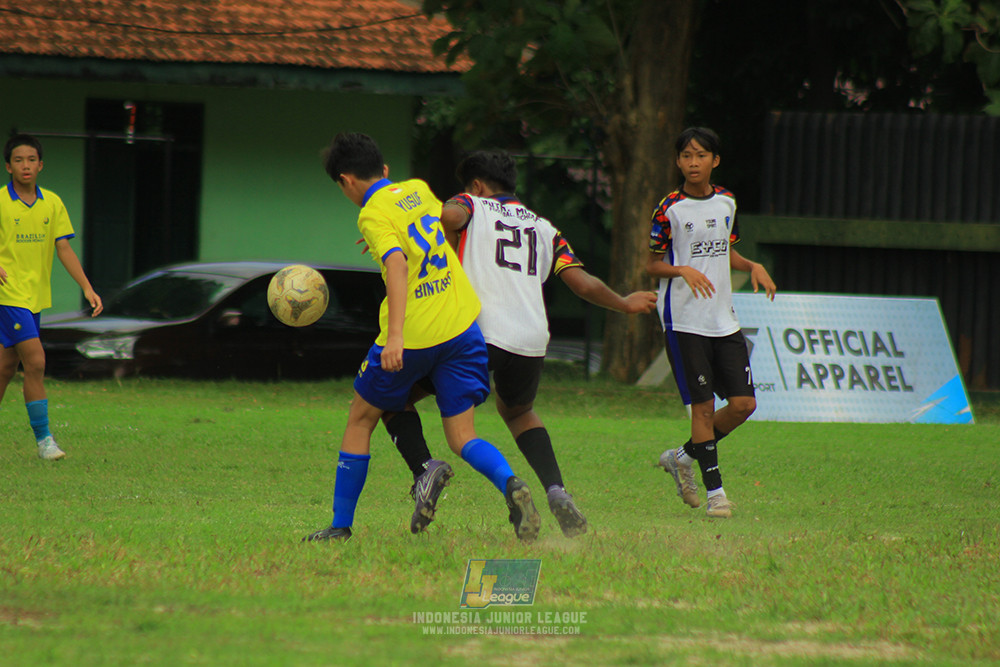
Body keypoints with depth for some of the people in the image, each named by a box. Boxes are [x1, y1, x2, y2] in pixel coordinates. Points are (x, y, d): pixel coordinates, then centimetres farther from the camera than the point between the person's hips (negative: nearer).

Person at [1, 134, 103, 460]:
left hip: (36, 295, 5)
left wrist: (87, 287, -6)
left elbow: (64, 249, 3)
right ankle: (43, 439, -9)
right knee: (35, 362, -13)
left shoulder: (52, 203, 5)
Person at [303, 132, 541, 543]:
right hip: (462, 326, 5)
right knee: (462, 437, 6)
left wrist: (395, 336, -34)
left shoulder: (374, 215, -9)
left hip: (412, 338, -5)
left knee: (361, 419, 15)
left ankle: (340, 526, 19)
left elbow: (397, 265, -26)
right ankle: (511, 487, -24)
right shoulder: (418, 190, 11)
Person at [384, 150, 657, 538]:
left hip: (476, 333, -5)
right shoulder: (543, 228, 24)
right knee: (518, 411, 35)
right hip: (531, 342, 5)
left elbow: (449, 215, -12)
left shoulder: (473, 206, 13)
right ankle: (555, 490, 11)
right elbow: (584, 285, 19)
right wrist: (625, 304, 36)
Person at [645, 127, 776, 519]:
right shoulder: (670, 209, -6)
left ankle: (683, 457, 20)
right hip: (684, 321, -5)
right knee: (703, 405, -7)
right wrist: (683, 270, -21)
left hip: (724, 320, 5)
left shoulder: (726, 202, 10)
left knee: (743, 403, 0)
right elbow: (652, 265, -3)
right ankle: (714, 490, 2)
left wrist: (753, 266, 4)